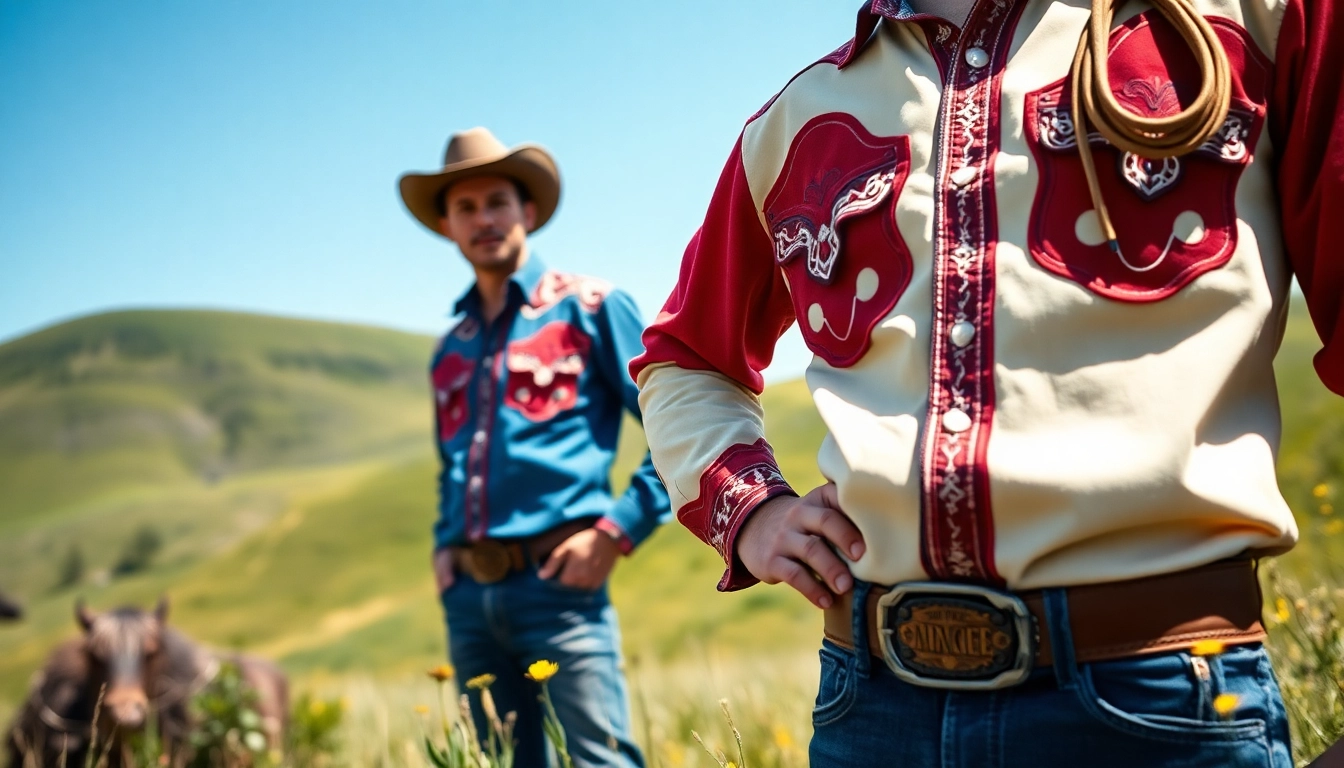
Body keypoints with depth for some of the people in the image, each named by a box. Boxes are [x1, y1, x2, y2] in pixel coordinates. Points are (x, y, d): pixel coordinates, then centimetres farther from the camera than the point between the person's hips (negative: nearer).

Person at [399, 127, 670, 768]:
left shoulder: (587, 307, 2)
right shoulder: (451, 349, 19)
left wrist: (617, 529, -9)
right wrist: (443, 544, 16)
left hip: (558, 582, -6)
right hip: (470, 596, 6)